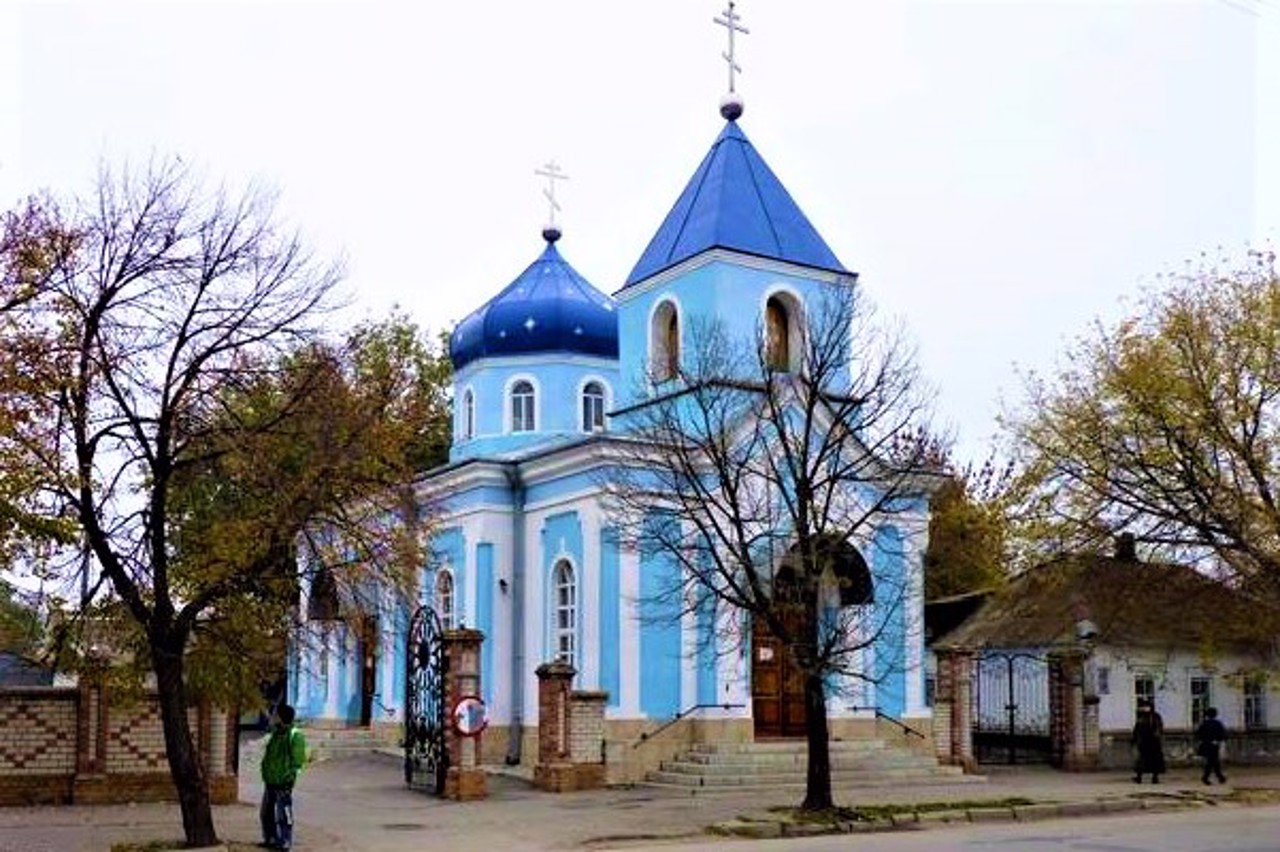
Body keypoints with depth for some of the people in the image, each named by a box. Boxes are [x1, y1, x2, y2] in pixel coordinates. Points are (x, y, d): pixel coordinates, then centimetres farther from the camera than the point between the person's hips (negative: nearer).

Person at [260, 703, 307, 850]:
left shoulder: (295, 736, -14)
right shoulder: (276, 734, 13)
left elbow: (298, 761, -16)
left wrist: (289, 779, -18)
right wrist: (266, 776, 18)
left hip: (283, 783, -9)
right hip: (270, 782, 9)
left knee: (283, 815, -3)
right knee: (267, 813, 16)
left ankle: (285, 842, 6)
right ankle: (271, 839, 28)